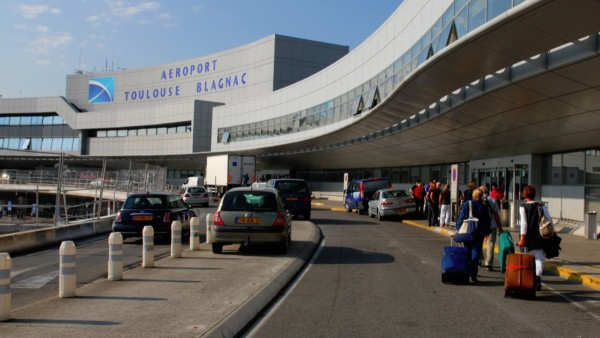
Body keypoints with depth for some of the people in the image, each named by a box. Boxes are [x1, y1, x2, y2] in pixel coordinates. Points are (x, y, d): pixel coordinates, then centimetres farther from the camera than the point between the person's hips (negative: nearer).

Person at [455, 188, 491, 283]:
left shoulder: (466, 204, -4)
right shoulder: (483, 207, -2)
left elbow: (461, 218, -4)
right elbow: (487, 222, 4)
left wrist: (459, 229, 2)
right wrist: (486, 231, 15)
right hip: (479, 234, -1)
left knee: (467, 253, 14)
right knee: (476, 254, 0)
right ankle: (473, 275, -6)